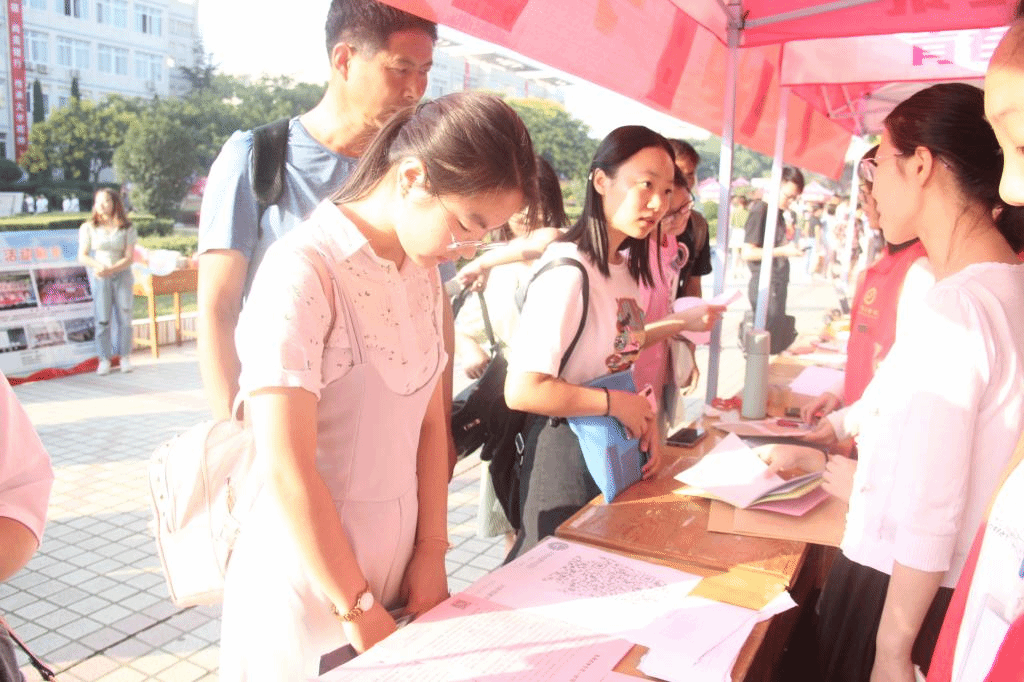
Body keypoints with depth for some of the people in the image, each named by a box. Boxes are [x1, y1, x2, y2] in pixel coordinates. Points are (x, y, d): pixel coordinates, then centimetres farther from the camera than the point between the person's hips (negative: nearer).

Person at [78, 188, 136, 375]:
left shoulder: (127, 228, 1)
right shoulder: (88, 228, 4)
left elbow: (129, 258, -4)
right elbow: (82, 256, 1)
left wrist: (111, 269, -20)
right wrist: (98, 266, -18)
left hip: (122, 275, 0)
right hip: (99, 277, 0)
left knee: (124, 317, 0)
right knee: (102, 319, -4)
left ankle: (125, 356, 12)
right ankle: (104, 359, 3)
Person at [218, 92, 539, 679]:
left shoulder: (424, 273, 3)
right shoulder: (302, 272, -21)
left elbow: (430, 422, 5)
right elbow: (288, 471, -22)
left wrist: (431, 553, 0)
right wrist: (359, 610, -14)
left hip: (396, 561, 7)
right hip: (312, 577, -7)